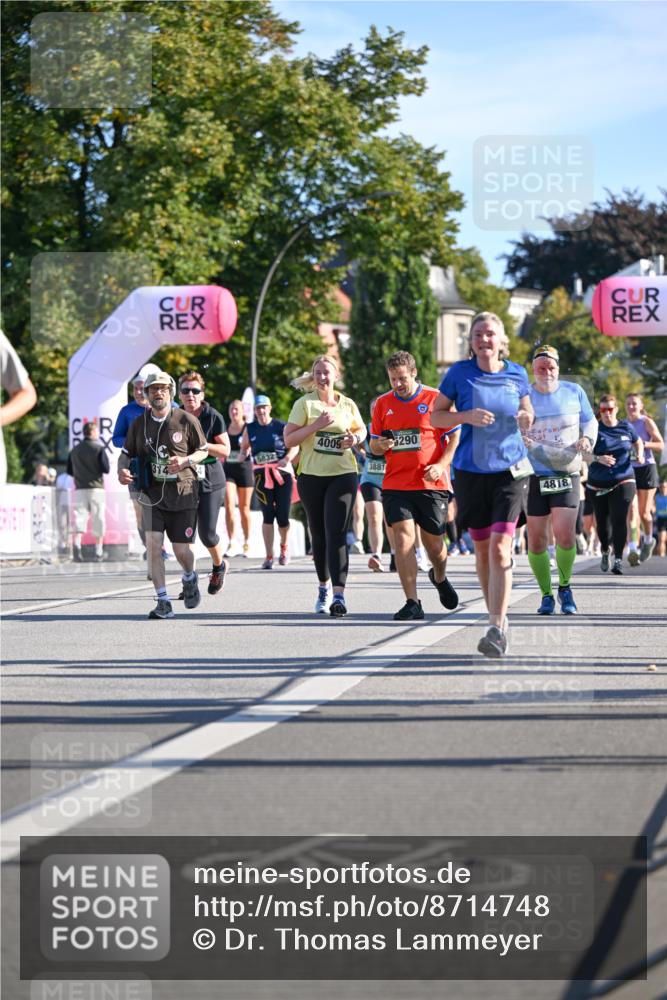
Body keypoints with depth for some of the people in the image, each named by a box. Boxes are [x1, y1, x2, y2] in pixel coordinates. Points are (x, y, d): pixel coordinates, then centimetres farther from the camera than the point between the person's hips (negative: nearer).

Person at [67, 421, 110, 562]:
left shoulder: (75, 450, 9)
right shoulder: (99, 449, -5)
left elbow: (69, 471, 13)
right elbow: (106, 469, -10)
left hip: (79, 489, 3)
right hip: (96, 488, -3)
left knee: (79, 519, -4)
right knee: (98, 520, 5)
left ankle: (76, 545, -29)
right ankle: (99, 553, 9)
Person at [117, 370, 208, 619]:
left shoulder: (186, 420, -4)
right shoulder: (139, 423, 4)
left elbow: (204, 450, 5)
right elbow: (126, 453, 12)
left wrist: (185, 461, -15)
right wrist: (122, 470, -10)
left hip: (183, 493, -1)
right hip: (152, 494, 1)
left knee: (181, 550, 2)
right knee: (153, 543, -15)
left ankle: (190, 579, 39)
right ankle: (163, 602, -10)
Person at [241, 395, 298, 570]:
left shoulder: (280, 426, -3)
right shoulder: (250, 429, 7)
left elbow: (294, 447, 2)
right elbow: (244, 447, 20)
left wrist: (287, 459, -16)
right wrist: (243, 456, -2)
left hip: (282, 472, -2)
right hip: (261, 475, 2)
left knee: (283, 516, 0)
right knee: (267, 515, -4)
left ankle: (284, 546, 29)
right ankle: (269, 557, 0)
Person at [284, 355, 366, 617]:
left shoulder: (348, 405, 6)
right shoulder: (304, 404, 1)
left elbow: (361, 429, 23)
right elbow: (289, 439, -6)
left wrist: (355, 438, 0)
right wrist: (317, 424, -16)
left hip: (343, 475, -1)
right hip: (311, 476, 1)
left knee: (336, 534, -13)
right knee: (319, 536, 11)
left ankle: (338, 595, -21)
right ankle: (323, 588, 30)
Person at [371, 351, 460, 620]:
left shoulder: (435, 399, -1)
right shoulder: (383, 404, 9)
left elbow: (455, 437, 1)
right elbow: (374, 445, 16)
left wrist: (441, 465, -12)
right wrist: (380, 445, -8)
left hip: (432, 484, -2)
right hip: (396, 484, 2)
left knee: (433, 541, 6)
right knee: (403, 538, -12)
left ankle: (439, 578, 41)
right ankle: (412, 604, -10)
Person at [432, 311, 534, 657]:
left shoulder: (517, 374, 3)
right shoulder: (459, 373, -1)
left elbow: (527, 415, 18)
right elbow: (435, 416, 4)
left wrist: (526, 421, -5)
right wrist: (467, 416, -14)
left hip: (510, 470, -1)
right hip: (471, 471, 1)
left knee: (500, 549, -13)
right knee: (482, 549, 11)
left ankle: (497, 629, -17)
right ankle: (497, 614, 30)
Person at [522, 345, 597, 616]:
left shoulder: (574, 391, 6)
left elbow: (589, 421, 16)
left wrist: (587, 438, -4)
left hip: (566, 474, 0)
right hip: (533, 478, 0)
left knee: (565, 535, -16)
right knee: (536, 541, -1)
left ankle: (565, 586, 7)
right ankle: (546, 595, 17)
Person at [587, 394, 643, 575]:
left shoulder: (626, 428, 3)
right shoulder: (595, 429, -4)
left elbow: (638, 442, 22)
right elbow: (584, 454, -9)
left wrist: (640, 454, 1)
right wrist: (598, 459, -28)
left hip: (623, 481, 0)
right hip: (598, 484, 0)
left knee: (619, 519, -15)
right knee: (602, 521, 9)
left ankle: (618, 560, -14)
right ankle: (605, 552, 39)